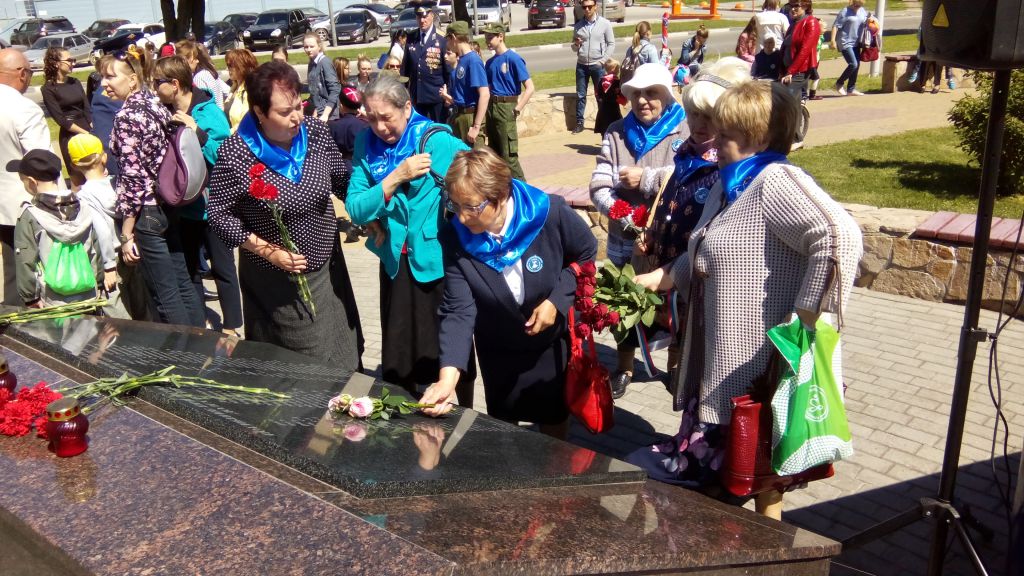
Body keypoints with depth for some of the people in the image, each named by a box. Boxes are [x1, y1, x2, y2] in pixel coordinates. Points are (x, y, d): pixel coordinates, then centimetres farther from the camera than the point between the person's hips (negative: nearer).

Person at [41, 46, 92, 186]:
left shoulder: (75, 82, 8)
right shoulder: (49, 88, -7)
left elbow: (87, 108, 5)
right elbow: (60, 119, -11)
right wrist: (84, 133, -15)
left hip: (88, 132, 5)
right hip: (70, 136, -5)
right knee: (78, 180, 3)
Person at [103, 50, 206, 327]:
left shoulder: (126, 117, -16)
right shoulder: (156, 105, 7)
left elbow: (133, 178, -19)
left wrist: (126, 235, -14)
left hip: (147, 213, -8)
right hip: (169, 207, 9)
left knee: (165, 295, 2)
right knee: (182, 283, 16)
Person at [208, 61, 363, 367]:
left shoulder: (315, 131, -9)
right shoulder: (235, 154, -20)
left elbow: (342, 180, 5)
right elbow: (220, 215, -12)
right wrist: (269, 252, -19)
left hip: (327, 268, 5)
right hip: (276, 281, -4)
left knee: (344, 352, 20)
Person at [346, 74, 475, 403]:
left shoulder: (438, 141, -14)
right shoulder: (367, 144, -2)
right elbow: (355, 209, -7)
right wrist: (396, 177, -20)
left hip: (440, 261, -4)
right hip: (396, 262, 4)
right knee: (400, 357, 15)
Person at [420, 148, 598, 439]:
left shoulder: (550, 213, -29)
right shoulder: (456, 238, -25)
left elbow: (587, 254, -11)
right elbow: (458, 311, -27)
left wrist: (557, 300, -24)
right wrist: (447, 377, -39)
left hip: (554, 339, -1)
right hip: (499, 349, 1)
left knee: (554, 416, 19)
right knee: (502, 425, 18)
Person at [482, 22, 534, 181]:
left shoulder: (513, 59, -10)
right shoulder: (490, 62, 10)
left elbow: (529, 88, -12)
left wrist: (517, 109, -14)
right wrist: (486, 115, 9)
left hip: (505, 108, -7)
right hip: (491, 108, 7)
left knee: (508, 154, -7)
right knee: (494, 153, 13)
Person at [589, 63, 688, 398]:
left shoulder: (686, 133, -9)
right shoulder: (617, 132, 2)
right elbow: (599, 187, -7)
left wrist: (646, 179, -19)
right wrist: (624, 215, -24)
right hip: (625, 239, 3)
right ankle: (624, 368, 38)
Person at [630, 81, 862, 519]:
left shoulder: (776, 182, -21)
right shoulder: (728, 185, 10)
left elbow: (841, 236, -34)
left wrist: (804, 316, -30)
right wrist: (660, 278, 14)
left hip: (757, 356, -9)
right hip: (718, 351, 9)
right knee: (716, 448, 23)